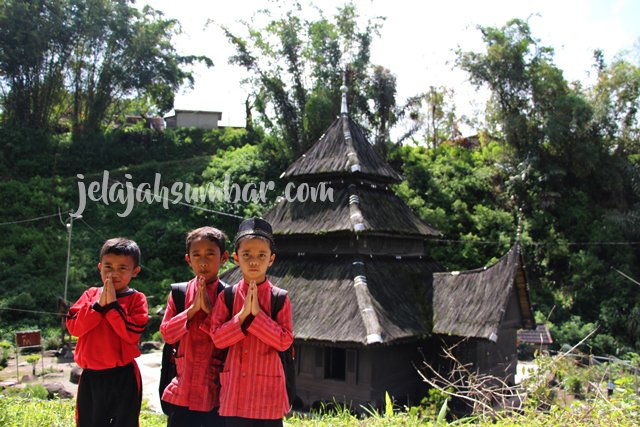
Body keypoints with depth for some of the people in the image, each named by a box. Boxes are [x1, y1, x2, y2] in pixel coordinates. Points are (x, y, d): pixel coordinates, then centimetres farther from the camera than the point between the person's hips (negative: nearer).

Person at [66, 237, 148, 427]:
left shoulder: (137, 299, -5)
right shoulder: (91, 294, 6)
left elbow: (131, 334, -17)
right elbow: (73, 327, -4)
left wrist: (113, 304, -18)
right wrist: (98, 304, -14)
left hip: (123, 377, -3)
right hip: (90, 376, 3)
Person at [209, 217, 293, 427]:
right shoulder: (226, 297, 0)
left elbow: (284, 341, -11)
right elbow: (217, 337, -6)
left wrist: (257, 313, -17)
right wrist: (243, 314, -17)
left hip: (268, 393, -1)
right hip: (235, 393, 1)